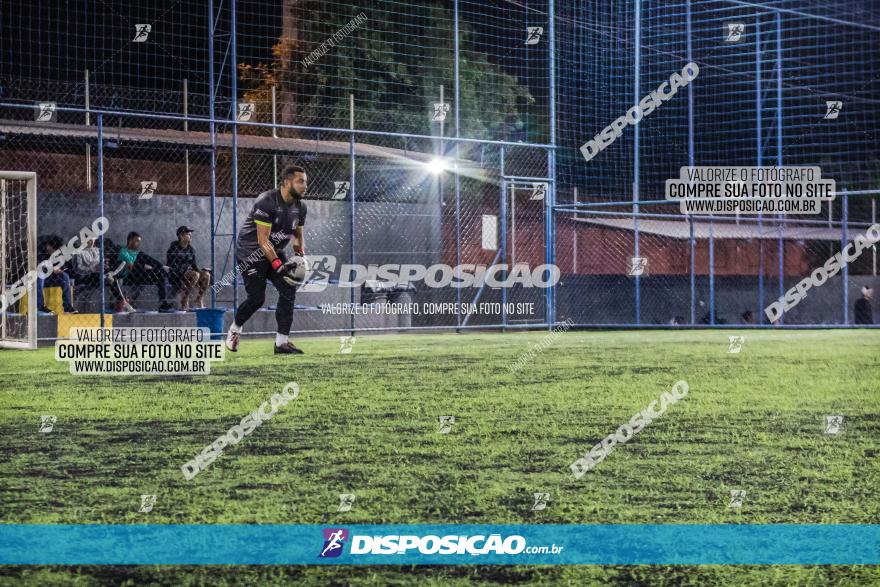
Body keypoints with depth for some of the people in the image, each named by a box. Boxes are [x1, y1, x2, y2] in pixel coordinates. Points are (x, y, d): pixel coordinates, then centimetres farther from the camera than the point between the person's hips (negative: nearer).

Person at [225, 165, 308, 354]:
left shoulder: (300, 207, 0)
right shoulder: (266, 201, -24)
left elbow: (298, 234, 15)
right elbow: (262, 241, -26)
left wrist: (300, 254, -6)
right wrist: (278, 265, -32)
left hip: (275, 252, 7)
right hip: (250, 251, -7)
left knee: (289, 290, -8)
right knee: (257, 297, -14)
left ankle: (282, 342, -4)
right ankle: (234, 330, 14)